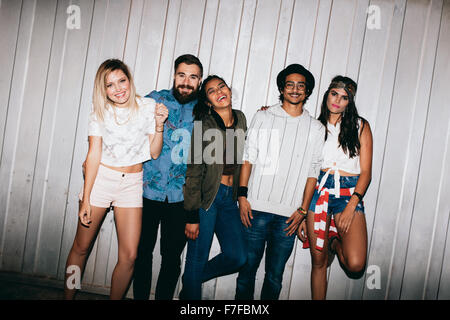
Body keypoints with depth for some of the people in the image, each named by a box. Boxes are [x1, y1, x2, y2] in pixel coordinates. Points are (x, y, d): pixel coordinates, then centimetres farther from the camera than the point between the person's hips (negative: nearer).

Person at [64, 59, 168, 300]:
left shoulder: (148, 107, -3)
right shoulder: (100, 112, -1)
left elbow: (154, 153, -1)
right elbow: (94, 154, -6)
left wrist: (159, 125, -17)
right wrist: (86, 199, -9)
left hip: (132, 183, 0)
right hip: (101, 178, 0)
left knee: (129, 256, -4)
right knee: (81, 247, 8)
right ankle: (67, 297, 29)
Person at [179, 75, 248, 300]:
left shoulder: (240, 118, 8)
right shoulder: (204, 125, -9)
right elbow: (193, 173, -11)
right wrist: (192, 216, -13)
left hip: (229, 197, 6)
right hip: (206, 196, -5)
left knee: (238, 257, 3)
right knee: (198, 258, 1)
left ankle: (191, 280, 27)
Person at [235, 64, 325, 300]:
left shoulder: (316, 129, 9)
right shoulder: (263, 117, 7)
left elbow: (312, 172, 8)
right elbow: (247, 158, 4)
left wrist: (302, 210, 1)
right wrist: (242, 196, -5)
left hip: (289, 215, 1)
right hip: (256, 209, -1)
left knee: (275, 276, 9)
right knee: (247, 268, 5)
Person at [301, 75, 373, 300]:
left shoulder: (360, 126, 5)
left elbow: (366, 172, -1)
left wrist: (351, 207, -10)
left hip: (349, 193, -1)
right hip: (319, 190, 1)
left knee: (355, 264, -13)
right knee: (318, 261, 4)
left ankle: (336, 243, 17)